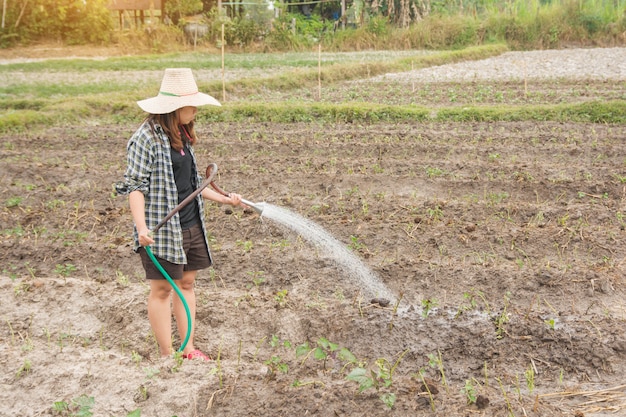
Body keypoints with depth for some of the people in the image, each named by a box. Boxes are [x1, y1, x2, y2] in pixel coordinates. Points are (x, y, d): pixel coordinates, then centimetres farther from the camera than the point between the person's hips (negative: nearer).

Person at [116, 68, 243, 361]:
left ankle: (188, 350, 26)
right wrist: (141, 227, -26)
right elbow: (135, 185, -16)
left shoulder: (181, 135, 11)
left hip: (192, 226, 8)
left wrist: (224, 199, 18)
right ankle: (167, 356, 15)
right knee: (162, 289, 3)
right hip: (162, 230, -8)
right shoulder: (147, 137, -14)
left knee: (186, 283, 14)